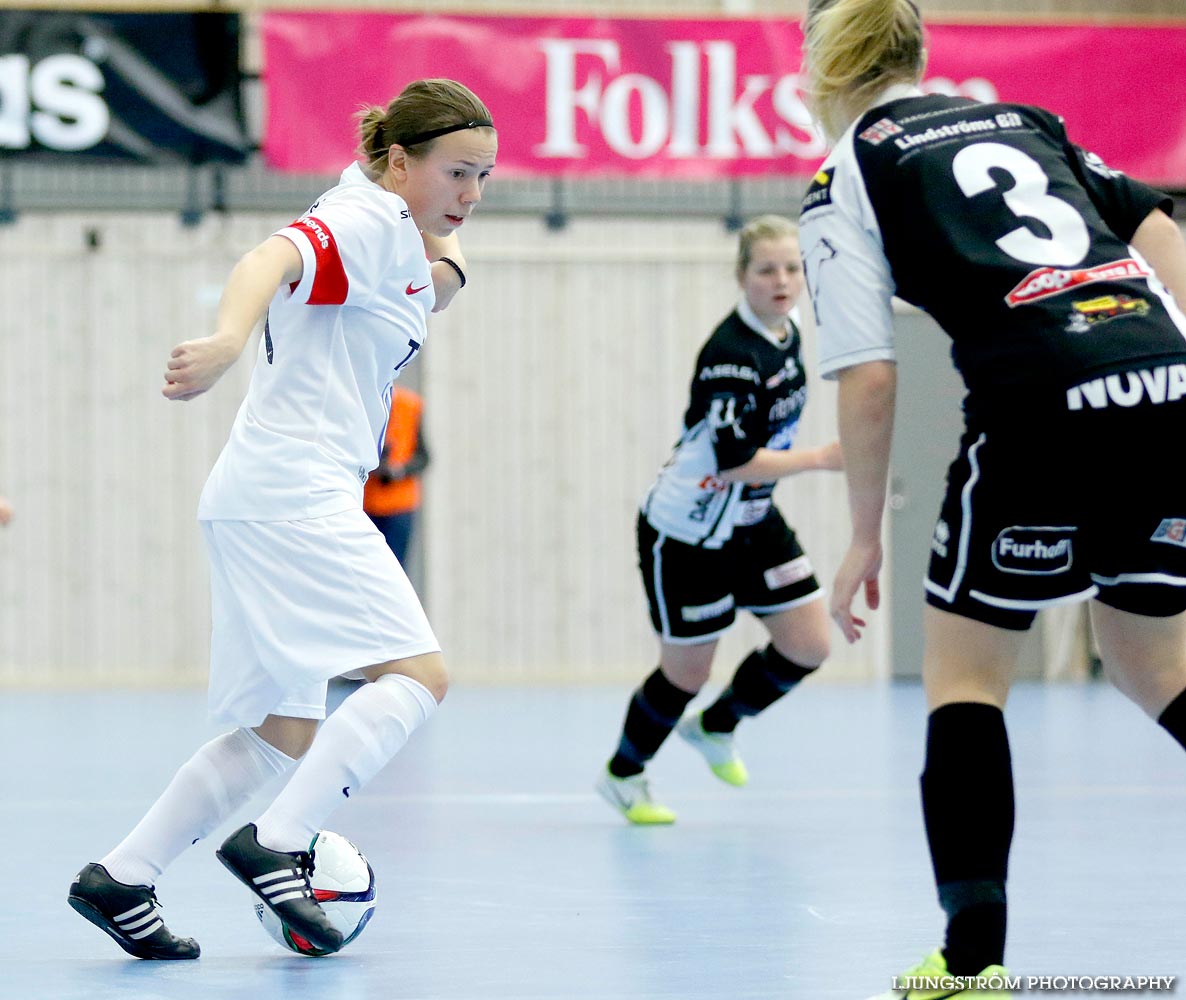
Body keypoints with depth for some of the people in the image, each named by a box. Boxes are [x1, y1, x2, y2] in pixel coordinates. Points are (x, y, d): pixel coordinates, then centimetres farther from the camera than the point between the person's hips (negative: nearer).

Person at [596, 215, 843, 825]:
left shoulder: (787, 331, 1)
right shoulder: (731, 355, -27)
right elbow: (734, 461, -30)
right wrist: (819, 459, -31)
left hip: (751, 522, 8)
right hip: (687, 532, -8)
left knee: (808, 644, 3)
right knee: (687, 672, 2)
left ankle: (716, 727, 28)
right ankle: (624, 775, 28)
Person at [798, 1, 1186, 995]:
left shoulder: (847, 178, 8)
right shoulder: (1022, 119, 24)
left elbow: (868, 379, 0)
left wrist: (866, 536, 9)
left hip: (1043, 401, -5)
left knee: (963, 668, 11)